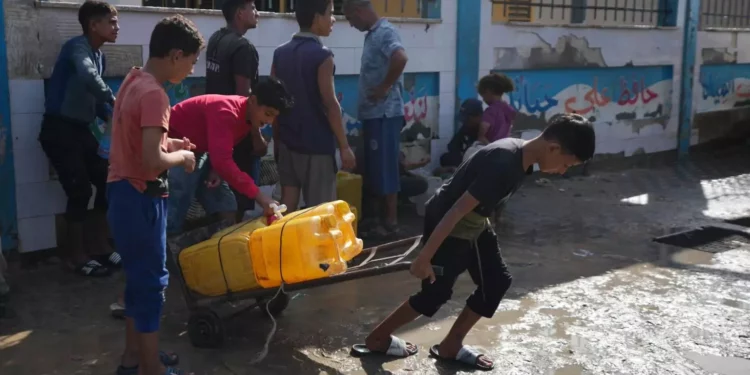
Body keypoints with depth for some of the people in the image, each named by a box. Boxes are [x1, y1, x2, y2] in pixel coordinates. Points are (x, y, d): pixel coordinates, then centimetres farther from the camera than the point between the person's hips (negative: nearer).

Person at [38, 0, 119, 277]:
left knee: (106, 181, 7)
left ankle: (99, 246, 19)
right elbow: (88, 78, -36)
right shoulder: (78, 46, -14)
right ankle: (77, 257, 5)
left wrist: (113, 119, 5)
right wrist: (114, 101, -27)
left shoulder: (99, 56, 13)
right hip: (59, 130, -9)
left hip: (80, 129, 9)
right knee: (80, 191, -9)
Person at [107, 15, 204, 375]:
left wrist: (167, 142, 10)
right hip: (140, 198, -10)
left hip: (123, 192, 10)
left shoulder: (133, 80, 8)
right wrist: (182, 156, -11)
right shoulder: (154, 94, -21)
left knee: (139, 275, 19)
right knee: (152, 279, 1)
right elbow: (152, 161, -29)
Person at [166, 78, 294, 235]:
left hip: (198, 149, 9)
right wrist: (258, 196, -43)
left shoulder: (248, 116, -3)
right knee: (174, 217, -14)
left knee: (227, 212, 2)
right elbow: (222, 160, -42)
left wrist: (216, 169, -12)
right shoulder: (225, 112, -31)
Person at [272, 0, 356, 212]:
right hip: (316, 144, -7)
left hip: (287, 141, 7)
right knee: (319, 209, 1)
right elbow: (330, 104, -16)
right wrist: (344, 146, -11)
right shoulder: (321, 55, -13)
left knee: (288, 201, 12)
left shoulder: (280, 53, 7)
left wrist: (276, 138, 18)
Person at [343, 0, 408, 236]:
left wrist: (385, 87, -23)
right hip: (374, 113, 10)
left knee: (385, 168, -4)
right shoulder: (373, 34, 16)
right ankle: (381, 217, 22)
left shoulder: (385, 32, -14)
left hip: (384, 114, -10)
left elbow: (400, 58, -32)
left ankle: (391, 222, 4)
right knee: (376, 168, 14)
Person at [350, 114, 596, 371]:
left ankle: (450, 346, 23)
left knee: (497, 282, 10)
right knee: (436, 293, 4)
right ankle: (377, 339, 23)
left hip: (474, 225, 9)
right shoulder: (504, 163, -32)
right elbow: (457, 211, -31)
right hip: (448, 227, -9)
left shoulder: (521, 155, -3)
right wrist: (424, 257, -27)